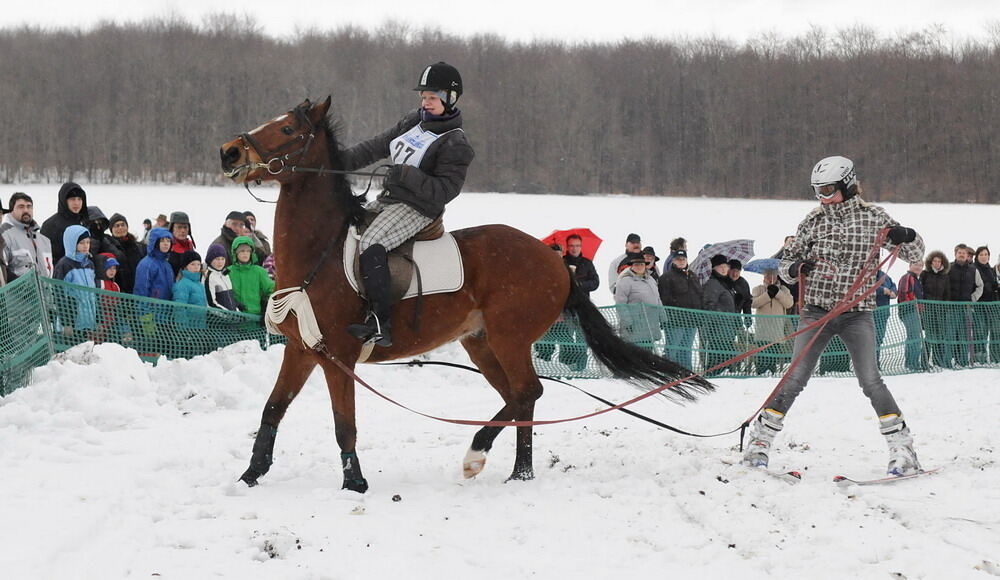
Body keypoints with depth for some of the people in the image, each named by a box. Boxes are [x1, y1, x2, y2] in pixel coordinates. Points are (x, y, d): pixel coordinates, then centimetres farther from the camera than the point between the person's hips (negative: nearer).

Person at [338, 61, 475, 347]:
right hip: (388, 200, 10)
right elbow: (378, 146, 17)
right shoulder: (414, 121, 11)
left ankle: (380, 323, -36)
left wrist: (407, 175, -26)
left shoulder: (455, 145, -12)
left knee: (370, 243, -32)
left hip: (418, 209, -10)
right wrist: (344, 160, 6)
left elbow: (444, 190, -18)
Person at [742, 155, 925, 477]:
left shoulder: (873, 218, 1)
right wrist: (794, 268, -13)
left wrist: (907, 236, -17)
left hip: (857, 314, -2)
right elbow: (787, 261, 12)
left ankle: (903, 450, -6)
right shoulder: (814, 221, 5)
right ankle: (759, 442, 4)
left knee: (870, 381, -12)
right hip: (816, 311, 2)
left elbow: (914, 254, 6)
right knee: (794, 380, -4)